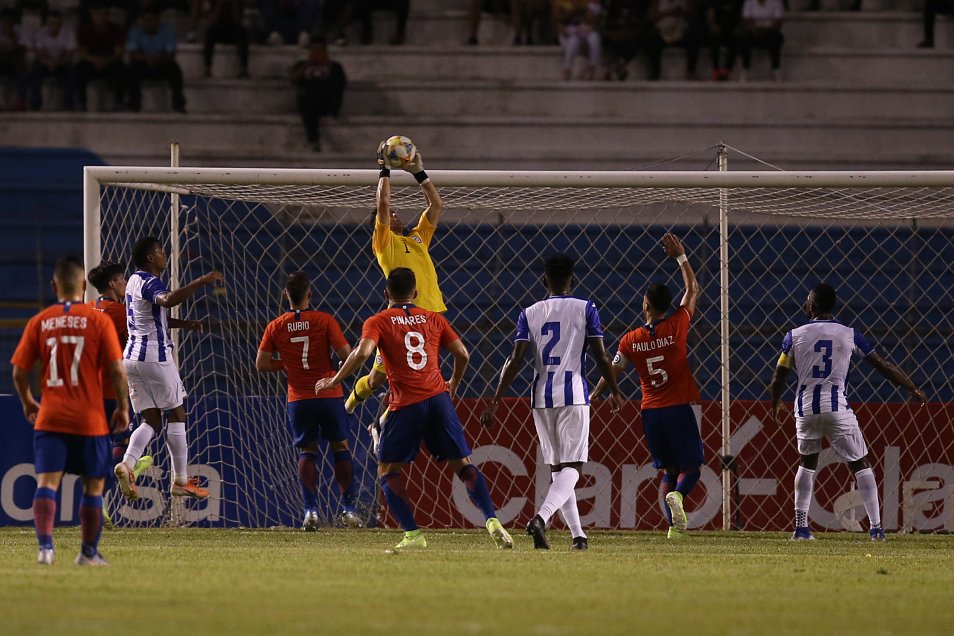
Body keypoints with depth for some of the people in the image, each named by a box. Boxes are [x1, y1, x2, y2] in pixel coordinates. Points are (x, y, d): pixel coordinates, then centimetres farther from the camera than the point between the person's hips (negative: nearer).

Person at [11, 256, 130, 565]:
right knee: (93, 486, 12)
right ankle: (89, 552, 18)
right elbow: (117, 369, -9)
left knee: (46, 482, -3)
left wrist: (27, 402, 22)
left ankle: (45, 546, -21)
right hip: (90, 420, -1)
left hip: (50, 418, 1)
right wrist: (123, 408, 5)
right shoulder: (98, 320, -4)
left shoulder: (39, 322, 2)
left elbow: (19, 371, 3)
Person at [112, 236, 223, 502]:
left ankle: (127, 464, -17)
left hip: (132, 358, 9)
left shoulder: (135, 281, 16)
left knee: (151, 420, 7)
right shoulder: (150, 283, -14)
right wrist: (201, 282, -41)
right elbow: (167, 300, -38)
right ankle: (181, 481, 5)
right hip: (155, 357, -9)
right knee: (176, 415, 3)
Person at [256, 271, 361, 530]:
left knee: (307, 452, 11)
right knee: (341, 448, 13)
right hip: (329, 396, -1)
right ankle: (348, 509, 10)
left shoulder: (275, 327, 0)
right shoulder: (325, 321, -7)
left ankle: (311, 509, -5)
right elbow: (346, 354, -12)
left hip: (298, 399, 1)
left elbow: (261, 364, -1)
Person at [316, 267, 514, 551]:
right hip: (439, 398, 3)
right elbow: (462, 353, 10)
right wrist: (453, 384, 28)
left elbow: (362, 352, -13)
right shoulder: (433, 318, 14)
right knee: (463, 464, 8)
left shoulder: (377, 322, 4)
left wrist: (334, 381, -2)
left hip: (406, 405, -3)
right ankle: (492, 520, -9)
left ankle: (413, 533, -9)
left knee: (387, 471, 6)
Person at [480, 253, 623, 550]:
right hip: (573, 396, -3)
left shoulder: (530, 313, 6)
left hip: (541, 398, 3)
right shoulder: (585, 309, 1)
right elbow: (601, 356, -2)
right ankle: (542, 517, -32)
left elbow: (516, 359, -3)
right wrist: (615, 392, 12)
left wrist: (495, 401, -4)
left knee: (557, 467, 15)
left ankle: (578, 534, 15)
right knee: (572, 467, -7)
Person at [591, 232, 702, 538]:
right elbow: (693, 290, 6)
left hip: (650, 411, 3)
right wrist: (680, 257, 13)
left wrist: (591, 398, 18)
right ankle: (678, 494, -29)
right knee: (691, 466, 4)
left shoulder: (631, 340, 0)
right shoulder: (676, 327, -5)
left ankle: (674, 522, -2)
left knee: (669, 471, 15)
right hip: (678, 409, -3)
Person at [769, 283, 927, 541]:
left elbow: (778, 377, 4)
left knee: (807, 462, 20)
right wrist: (913, 389, 14)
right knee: (860, 463, 6)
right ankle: (876, 527, -1)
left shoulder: (794, 336, 1)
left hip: (806, 408, 2)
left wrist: (776, 404, 24)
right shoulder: (849, 335, 1)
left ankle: (801, 527, 14)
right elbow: (883, 365, 3)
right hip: (837, 408, -2)